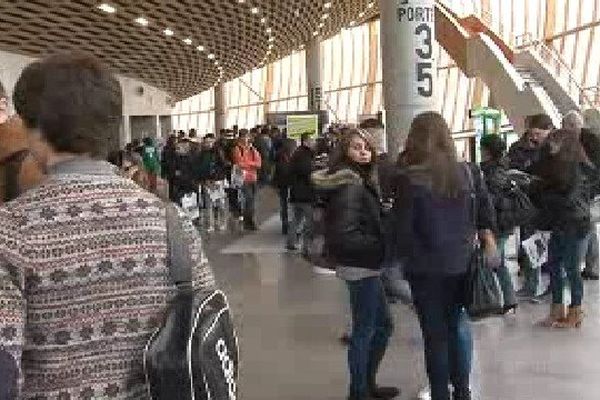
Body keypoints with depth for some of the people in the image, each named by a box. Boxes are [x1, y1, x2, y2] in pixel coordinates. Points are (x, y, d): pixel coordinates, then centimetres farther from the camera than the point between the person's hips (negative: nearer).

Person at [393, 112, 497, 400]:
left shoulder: (409, 179, -14)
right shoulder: (468, 173, -2)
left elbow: (402, 230, -12)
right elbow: (486, 214, 5)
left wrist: (409, 256, 4)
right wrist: (488, 242, 15)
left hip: (426, 268, -4)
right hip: (462, 263, 4)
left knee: (435, 334, 8)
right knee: (458, 325, 20)